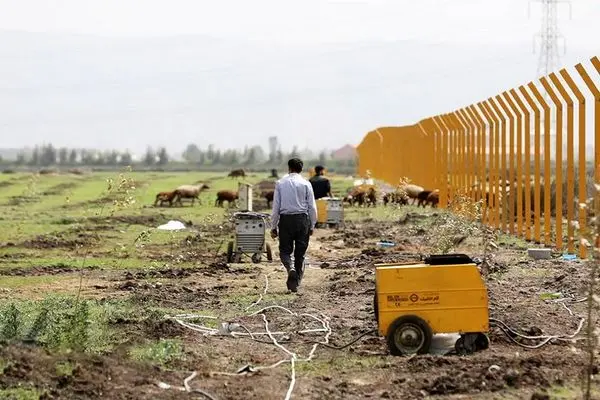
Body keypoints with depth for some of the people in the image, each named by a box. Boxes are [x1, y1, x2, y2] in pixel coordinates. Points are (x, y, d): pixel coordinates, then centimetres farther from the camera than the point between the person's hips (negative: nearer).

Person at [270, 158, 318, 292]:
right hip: (302, 219, 1)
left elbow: (276, 206, 2)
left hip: (285, 220, 0)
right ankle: (296, 282, 11)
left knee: (285, 250, 8)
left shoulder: (280, 183, 2)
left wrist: (274, 226, 8)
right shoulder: (306, 184, 1)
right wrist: (312, 226, 10)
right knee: (300, 253, 9)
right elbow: (312, 207, 1)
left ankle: (290, 269, -22)